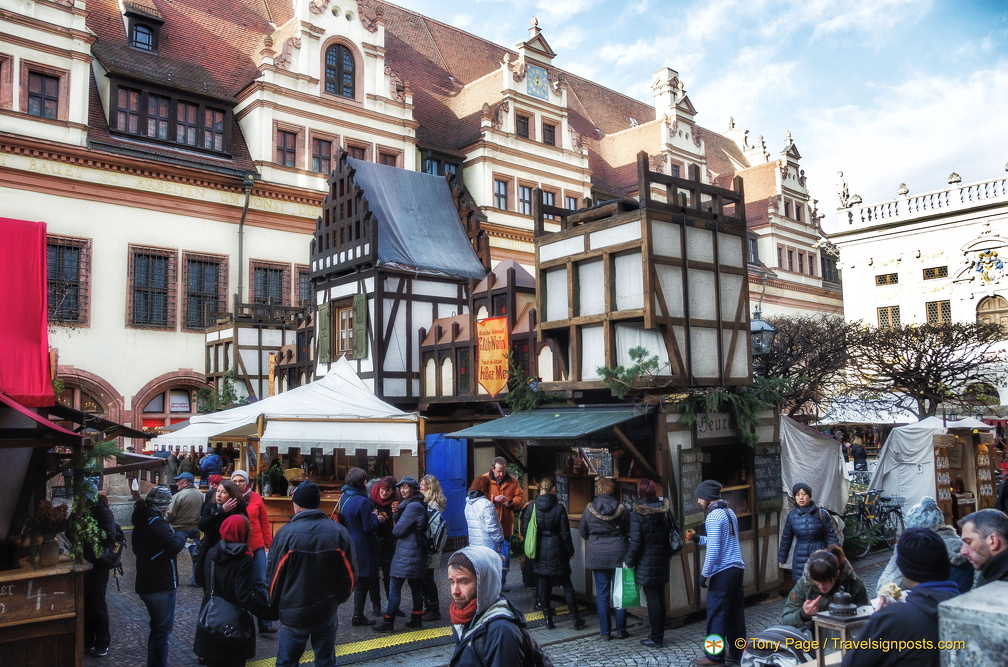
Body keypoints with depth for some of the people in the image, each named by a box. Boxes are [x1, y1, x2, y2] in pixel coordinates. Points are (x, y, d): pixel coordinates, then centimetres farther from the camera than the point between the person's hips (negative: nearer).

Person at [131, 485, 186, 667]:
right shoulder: (156, 522, -21)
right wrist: (181, 536, -8)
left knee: (158, 627, 23)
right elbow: (175, 546, -31)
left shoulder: (141, 521, 9)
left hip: (146, 583, 10)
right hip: (161, 585, -10)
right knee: (163, 630, 3)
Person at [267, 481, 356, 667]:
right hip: (327, 612, 2)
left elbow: (275, 576, -9)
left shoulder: (286, 534, -15)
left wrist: (273, 609, 7)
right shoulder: (339, 532, -7)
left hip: (294, 613, -2)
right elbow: (349, 573, -1)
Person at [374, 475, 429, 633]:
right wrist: (397, 513, -5)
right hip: (416, 553, 10)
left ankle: (388, 622, 0)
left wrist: (394, 528, 5)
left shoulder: (412, 506, -17)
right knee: (415, 585, 13)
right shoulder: (419, 505, 14)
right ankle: (417, 620, 19)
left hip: (406, 553, -10)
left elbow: (398, 530, -18)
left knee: (395, 587, -4)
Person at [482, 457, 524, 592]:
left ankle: (502, 581, 23)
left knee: (505, 554, 10)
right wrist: (493, 499, -23)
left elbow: (520, 496, 5)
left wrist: (512, 503, -15)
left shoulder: (512, 481, 3)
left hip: (506, 524, 3)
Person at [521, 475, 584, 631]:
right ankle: (576, 619, 13)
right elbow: (565, 533, -8)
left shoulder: (532, 507, -6)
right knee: (566, 584, 8)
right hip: (556, 551, -2)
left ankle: (548, 619, 15)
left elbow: (524, 530, -1)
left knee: (543, 584, 11)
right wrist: (570, 551, 5)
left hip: (539, 552, 2)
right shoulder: (559, 508, -13)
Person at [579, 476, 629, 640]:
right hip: (618, 554, 0)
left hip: (597, 555, 0)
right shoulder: (621, 509, -6)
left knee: (602, 594, 7)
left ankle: (605, 631, 11)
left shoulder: (589, 510, -6)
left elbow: (583, 533, 5)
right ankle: (621, 630, 14)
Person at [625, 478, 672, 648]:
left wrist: (629, 561, -5)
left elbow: (635, 541, -16)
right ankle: (659, 634, 24)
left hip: (646, 562, -6)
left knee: (652, 598, 1)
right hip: (662, 561, 6)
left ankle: (656, 638, 7)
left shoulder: (637, 513, -15)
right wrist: (668, 554, 16)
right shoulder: (664, 509, 1)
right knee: (660, 597, 14)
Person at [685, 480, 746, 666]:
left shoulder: (713, 516, -14)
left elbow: (713, 549, -19)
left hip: (722, 572, -9)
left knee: (716, 614, -1)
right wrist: (697, 539, 20)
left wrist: (704, 574, -13)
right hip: (737, 568, 9)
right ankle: (738, 651, 21)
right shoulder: (729, 512, 13)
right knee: (735, 612, 14)